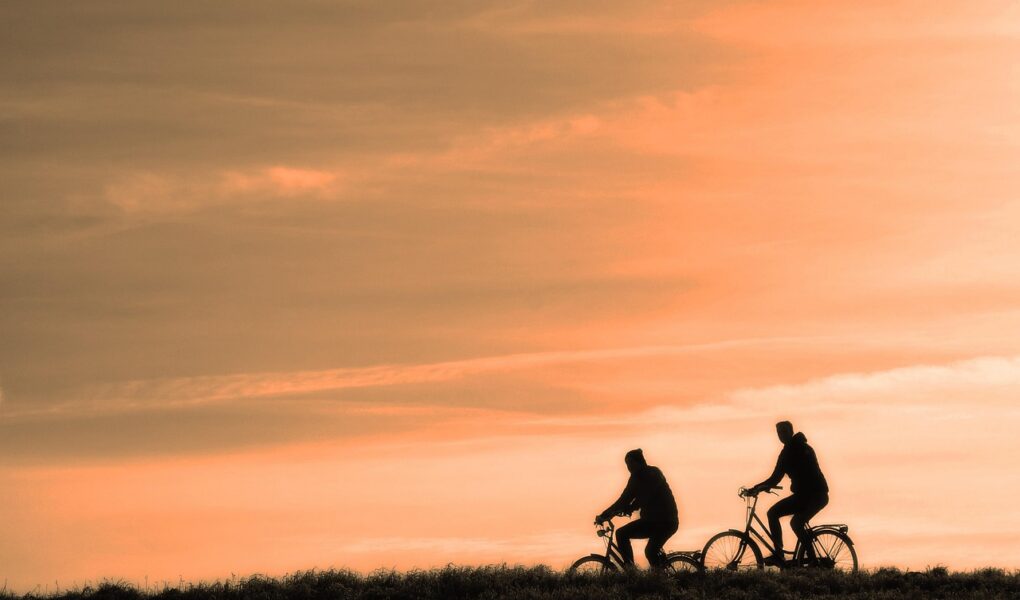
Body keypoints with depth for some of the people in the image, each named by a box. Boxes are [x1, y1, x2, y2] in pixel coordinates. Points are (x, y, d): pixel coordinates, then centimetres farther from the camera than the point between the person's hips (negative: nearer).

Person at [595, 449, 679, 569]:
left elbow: (624, 500, -13)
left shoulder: (638, 476, -10)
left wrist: (603, 516, -9)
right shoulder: (655, 472, 15)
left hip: (656, 521, -8)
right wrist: (628, 509, 20)